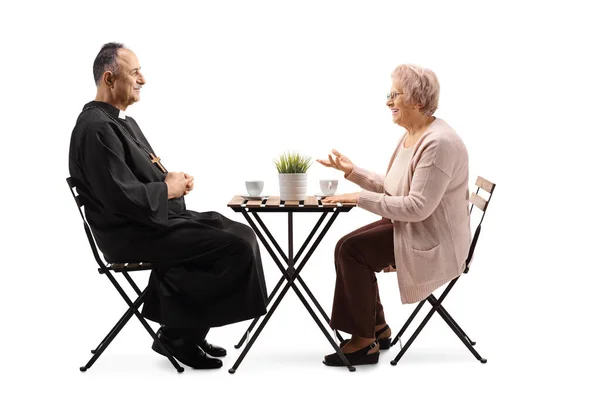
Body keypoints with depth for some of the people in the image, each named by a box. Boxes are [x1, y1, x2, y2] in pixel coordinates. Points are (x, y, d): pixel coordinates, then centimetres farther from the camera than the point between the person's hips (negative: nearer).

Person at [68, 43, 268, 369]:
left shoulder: (122, 121, 15)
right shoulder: (97, 128, -19)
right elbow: (122, 197, -25)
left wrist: (170, 178, 3)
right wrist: (168, 189, -11)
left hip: (156, 218, 11)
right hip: (133, 233, -11)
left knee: (242, 234, 5)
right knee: (237, 249, -17)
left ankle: (189, 333, 8)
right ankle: (178, 332, -1)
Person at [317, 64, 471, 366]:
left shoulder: (438, 142, -23)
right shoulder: (411, 136, 9)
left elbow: (418, 206, -28)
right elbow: (391, 188, 14)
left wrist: (360, 198, -25)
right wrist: (352, 171, 5)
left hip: (433, 241, -10)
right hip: (410, 227, 10)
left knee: (351, 249, -17)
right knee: (347, 245, 1)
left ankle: (365, 341, -5)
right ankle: (377, 329, 11)